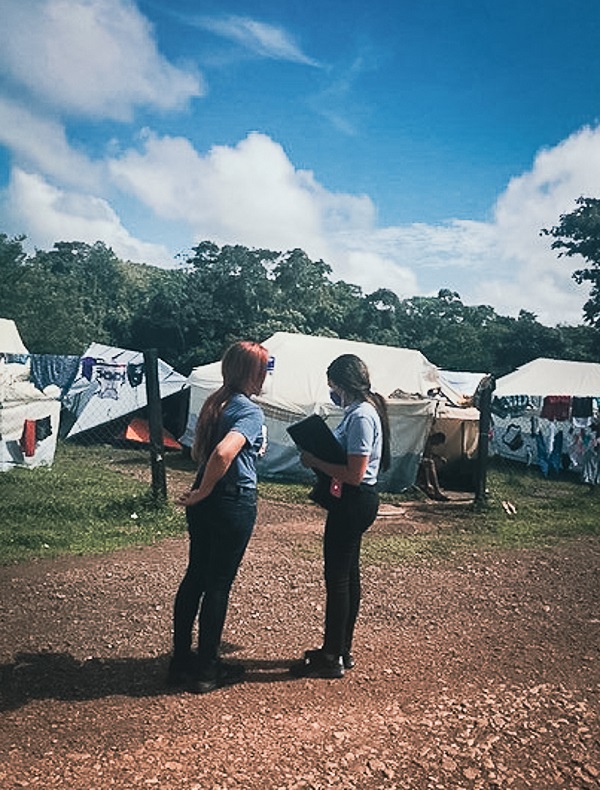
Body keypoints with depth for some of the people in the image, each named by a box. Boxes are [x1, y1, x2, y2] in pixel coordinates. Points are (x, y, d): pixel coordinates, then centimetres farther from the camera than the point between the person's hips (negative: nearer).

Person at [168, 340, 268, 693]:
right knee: (218, 584, 4)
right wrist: (205, 490, -18)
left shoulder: (214, 402, 7)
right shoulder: (251, 411, -17)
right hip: (235, 503, -8)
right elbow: (223, 453, -32)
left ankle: (181, 660, 29)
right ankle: (206, 669, 19)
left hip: (205, 503, 8)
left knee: (195, 576, 16)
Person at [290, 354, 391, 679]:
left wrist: (316, 462, -16)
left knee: (337, 576, 0)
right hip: (354, 501, 11)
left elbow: (354, 474, -25)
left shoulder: (361, 416, -21)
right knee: (348, 573, 17)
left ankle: (331, 659, 13)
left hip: (353, 502, -11)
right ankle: (342, 650, 30)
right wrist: (318, 456, 3)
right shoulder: (361, 410, 10)